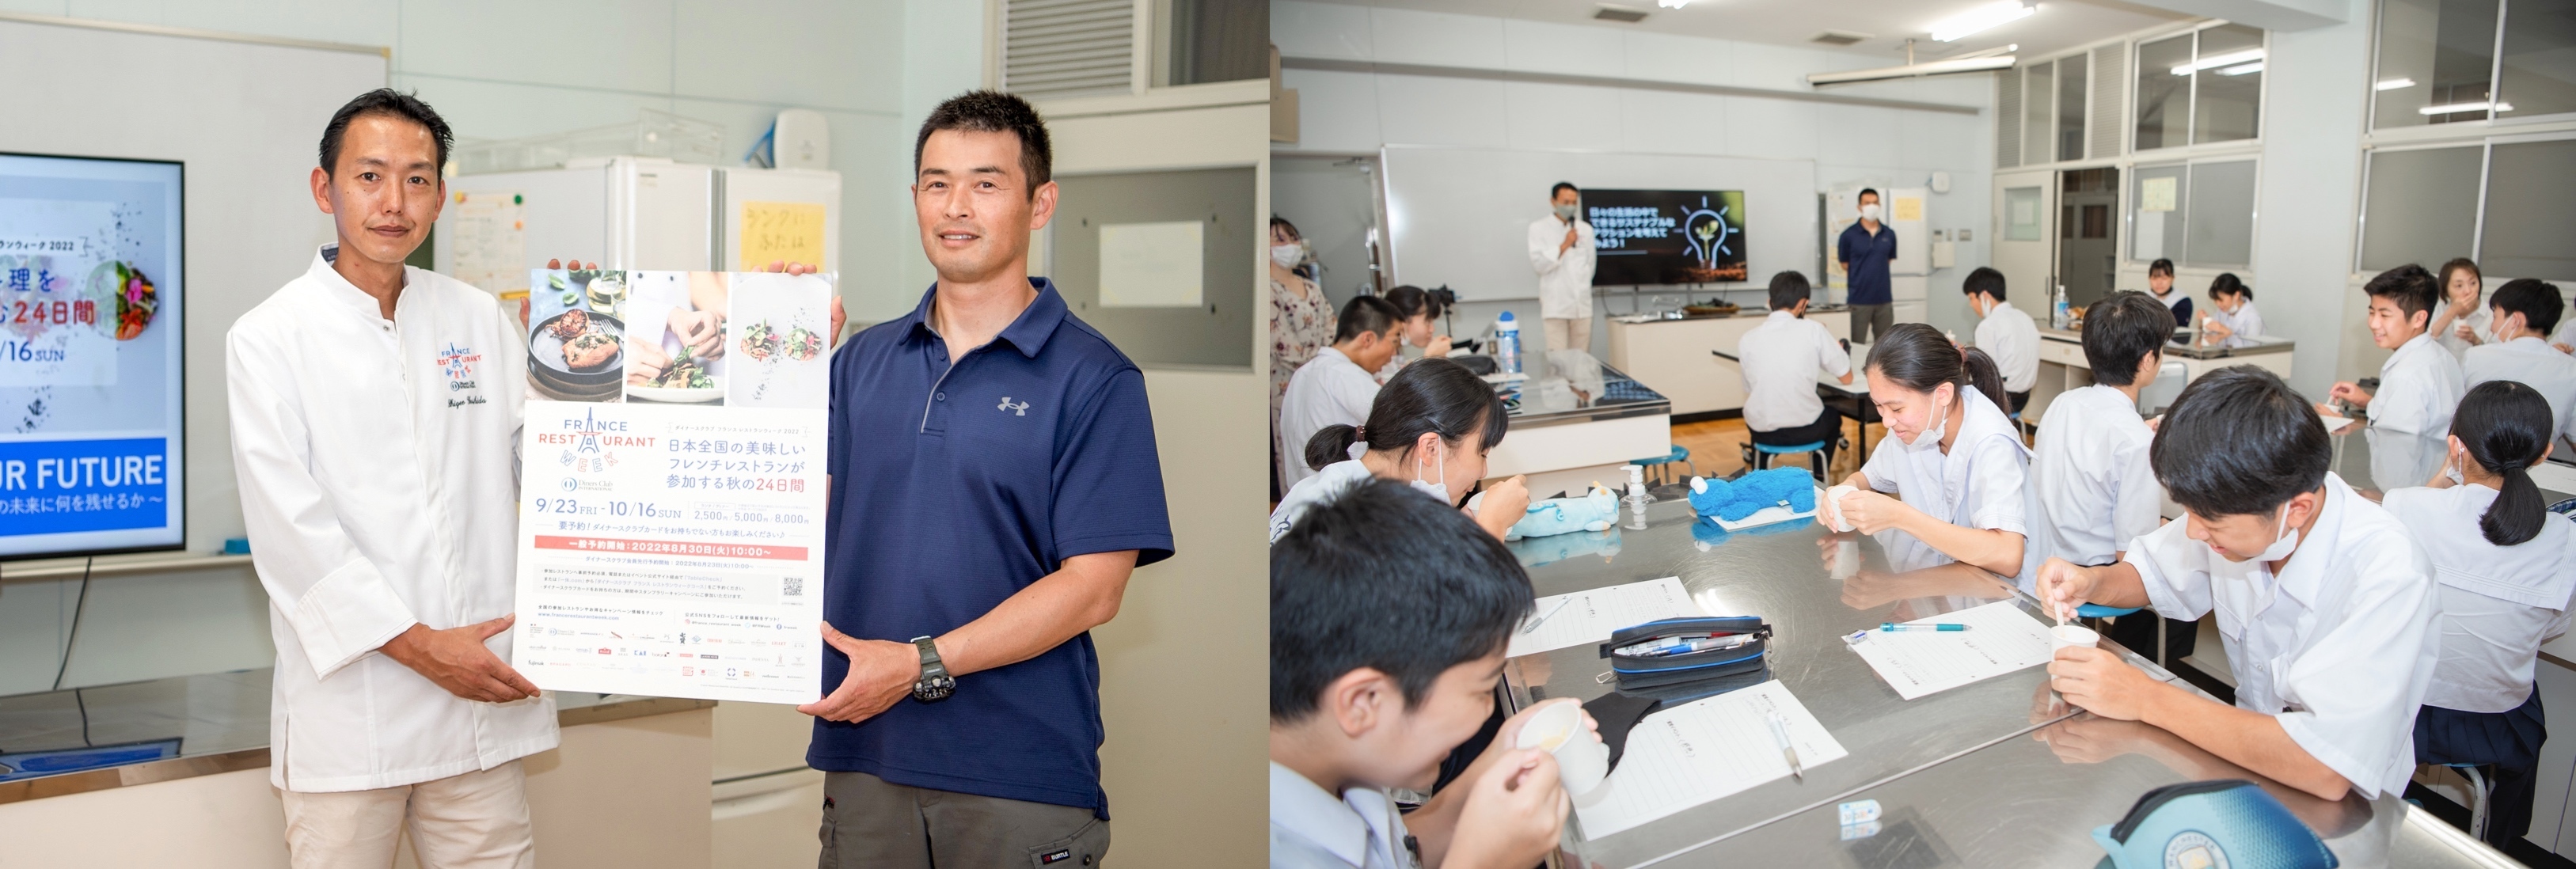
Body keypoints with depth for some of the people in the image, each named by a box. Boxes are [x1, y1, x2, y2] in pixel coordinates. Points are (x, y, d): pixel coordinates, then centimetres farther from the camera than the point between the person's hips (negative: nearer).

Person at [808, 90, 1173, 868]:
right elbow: (815, 518, 12)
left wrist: (922, 664, -16)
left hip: (1021, 773, -4)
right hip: (863, 753, 4)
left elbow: (1092, 587, -12)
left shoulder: (1095, 379, -7)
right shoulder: (861, 360, 10)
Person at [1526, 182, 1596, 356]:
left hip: (1582, 304, 3)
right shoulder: (1539, 228, 2)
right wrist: (1564, 246, -12)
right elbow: (1538, 263, -6)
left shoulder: (1585, 229, 10)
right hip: (1555, 305, -3)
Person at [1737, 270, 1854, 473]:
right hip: (1805, 429, -2)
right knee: (1832, 415, 34)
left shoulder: (1747, 340, 0)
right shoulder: (1813, 330, -7)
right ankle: (1818, 479, 36)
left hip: (1762, 433, 2)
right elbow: (1847, 377, 1)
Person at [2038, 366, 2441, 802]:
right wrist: (2092, 583, -12)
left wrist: (2146, 699, -29)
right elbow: (2152, 573, 11)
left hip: (2343, 807, -6)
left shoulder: (2386, 576, -29)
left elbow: (2326, 768, -35)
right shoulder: (2233, 508, -11)